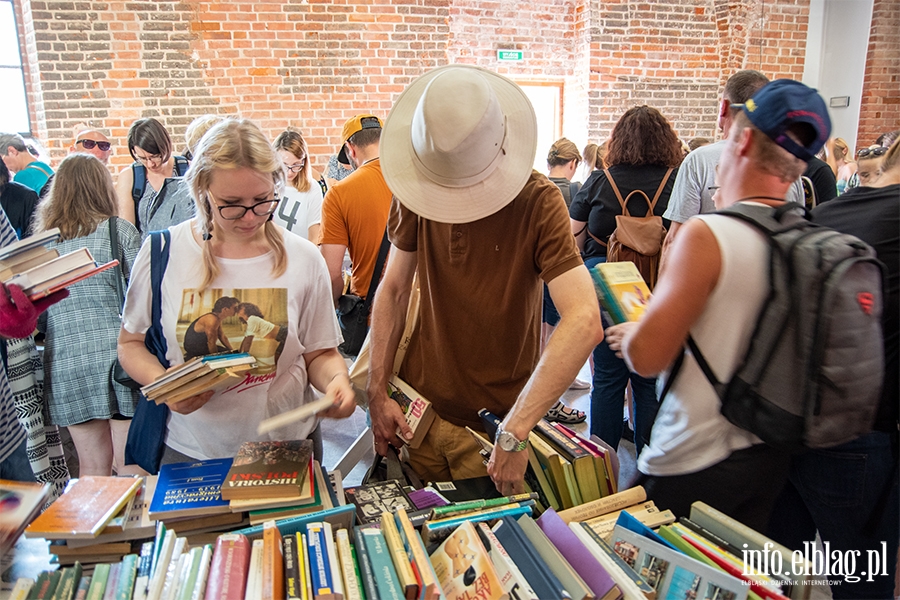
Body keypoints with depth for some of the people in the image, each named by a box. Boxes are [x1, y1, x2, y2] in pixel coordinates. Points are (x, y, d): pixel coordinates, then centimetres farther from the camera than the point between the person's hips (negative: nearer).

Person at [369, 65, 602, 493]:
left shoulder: (538, 201, -18)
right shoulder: (412, 190, -6)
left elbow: (584, 321, -29)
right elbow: (394, 290, 2)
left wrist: (513, 433, -34)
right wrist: (377, 392, -4)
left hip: (498, 420, -3)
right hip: (418, 410, 3)